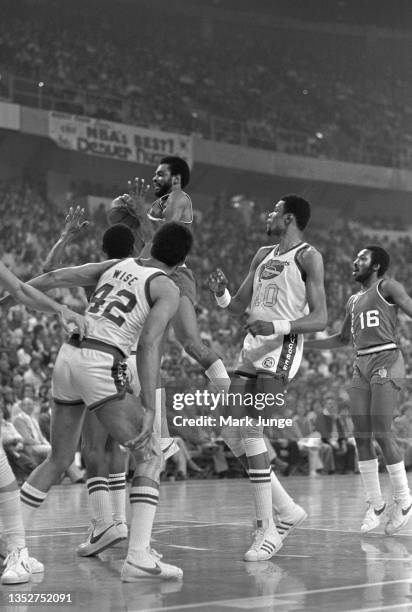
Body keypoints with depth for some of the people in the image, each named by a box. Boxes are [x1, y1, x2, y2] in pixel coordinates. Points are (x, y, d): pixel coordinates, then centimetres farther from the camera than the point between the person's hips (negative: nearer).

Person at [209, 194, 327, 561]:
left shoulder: (308, 256, -3)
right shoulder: (263, 256, 21)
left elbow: (320, 319, -10)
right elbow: (238, 308, 24)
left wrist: (278, 327, -24)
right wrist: (221, 295, 2)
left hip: (282, 348, -8)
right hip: (253, 349, 8)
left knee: (252, 428, -18)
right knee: (231, 433, 3)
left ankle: (267, 529, -13)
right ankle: (286, 510, 15)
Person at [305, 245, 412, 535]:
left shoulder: (388, 286, 1)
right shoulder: (354, 301, 22)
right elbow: (342, 339, 31)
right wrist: (302, 343, 26)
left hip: (388, 364, -7)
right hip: (362, 367, 7)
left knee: (381, 434, -14)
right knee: (362, 437, 0)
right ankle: (376, 504, 11)